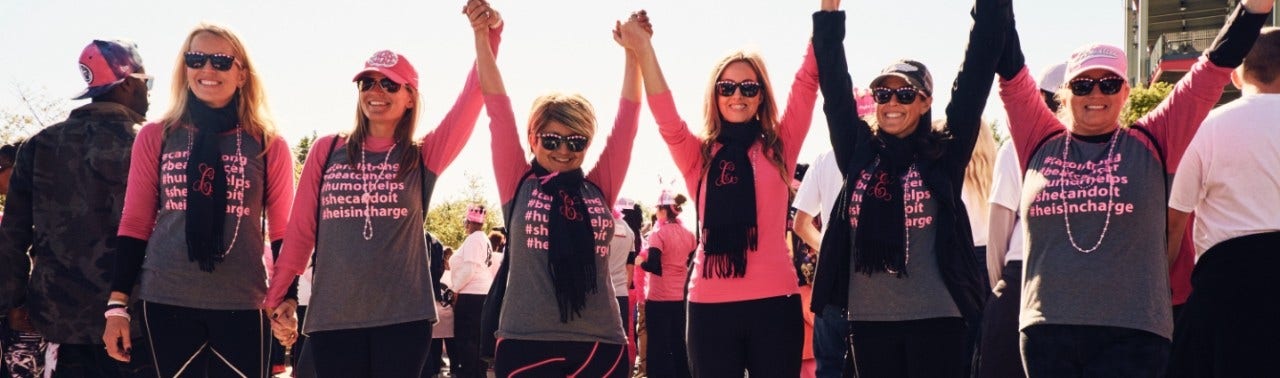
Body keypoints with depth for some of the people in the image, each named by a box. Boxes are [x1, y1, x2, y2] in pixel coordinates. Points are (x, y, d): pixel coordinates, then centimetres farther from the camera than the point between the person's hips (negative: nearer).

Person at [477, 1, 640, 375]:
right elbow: (498, 107, 2)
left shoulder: (599, 188, 10)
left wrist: (634, 49, 8)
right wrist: (482, 35, -1)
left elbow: (627, 118, 10)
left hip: (601, 345, 2)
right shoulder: (519, 186, 6)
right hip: (526, 344, -2)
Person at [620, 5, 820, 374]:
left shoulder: (779, 148, 8)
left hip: (775, 300, 0)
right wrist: (643, 47, -16)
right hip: (711, 304, 1)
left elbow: (806, 85, 1)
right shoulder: (700, 155, 9)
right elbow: (666, 118, -8)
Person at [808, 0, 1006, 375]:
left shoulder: (945, 153, 2)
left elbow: (977, 72, 0)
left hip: (936, 317, -3)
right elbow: (835, 87, 7)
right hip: (869, 318, 3)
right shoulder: (859, 152, 9)